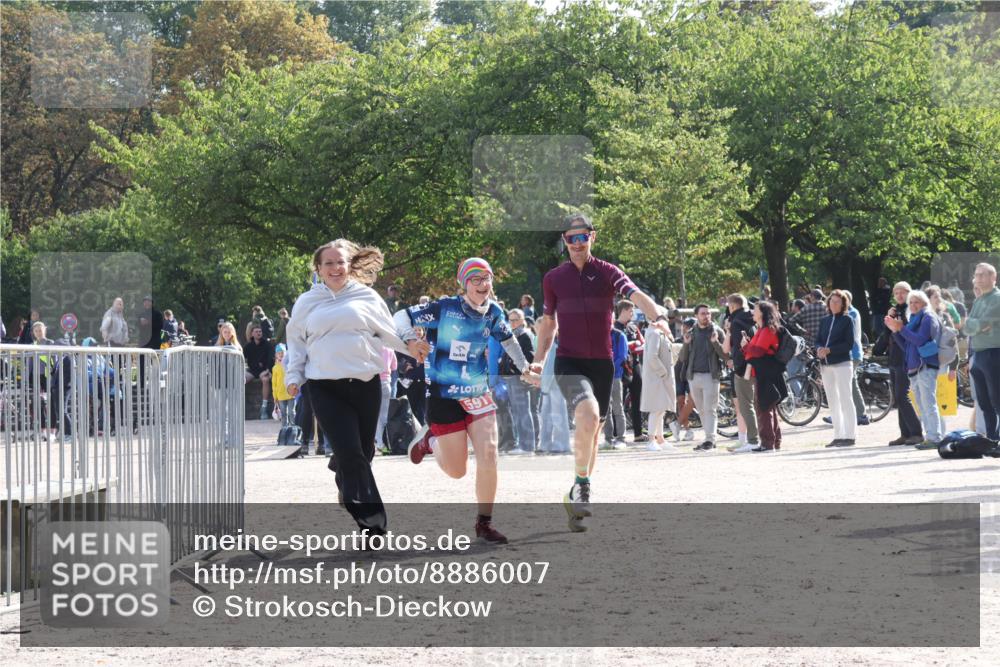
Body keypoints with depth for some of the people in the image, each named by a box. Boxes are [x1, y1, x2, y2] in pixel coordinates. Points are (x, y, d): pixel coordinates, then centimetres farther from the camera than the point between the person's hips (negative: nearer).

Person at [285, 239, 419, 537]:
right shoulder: (307, 302, 10)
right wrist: (293, 376, 8)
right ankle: (372, 522, -10)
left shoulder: (366, 297, 9)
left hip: (366, 385, 1)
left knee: (363, 453, 7)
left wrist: (411, 347, 3)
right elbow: (296, 343, 17)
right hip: (326, 388, -1)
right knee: (351, 454, -12)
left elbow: (389, 332, 16)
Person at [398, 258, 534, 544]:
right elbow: (401, 317, -10)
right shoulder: (444, 308, -15)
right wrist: (411, 339, -26)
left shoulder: (493, 311, 0)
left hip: (478, 396, 4)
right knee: (456, 471, 3)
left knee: (488, 456, -10)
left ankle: (484, 524, 5)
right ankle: (430, 439, 36)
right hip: (444, 398, -4)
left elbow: (508, 338, 20)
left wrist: (524, 368, 13)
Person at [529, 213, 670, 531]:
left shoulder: (607, 272, 0)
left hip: (602, 362, 2)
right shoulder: (553, 279, 5)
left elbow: (636, 295, -18)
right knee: (588, 413, -28)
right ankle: (582, 487, -18)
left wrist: (658, 316, -37)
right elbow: (548, 323, 17)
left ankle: (578, 494, 26)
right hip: (569, 362, -2)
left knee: (592, 432, 10)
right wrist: (539, 360, 7)